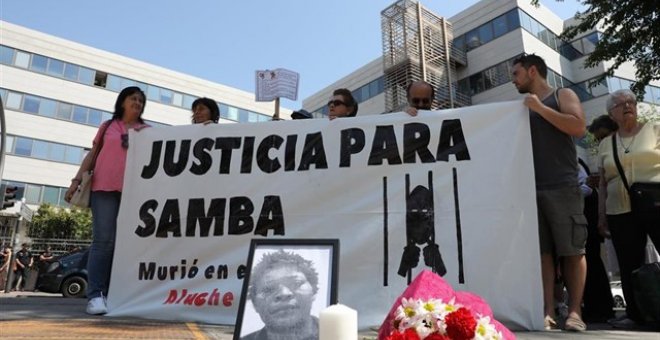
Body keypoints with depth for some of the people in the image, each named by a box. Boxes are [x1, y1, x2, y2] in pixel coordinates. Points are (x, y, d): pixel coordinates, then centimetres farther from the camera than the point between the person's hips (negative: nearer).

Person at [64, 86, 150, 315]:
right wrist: (76, 179, 5)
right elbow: (92, 154, 15)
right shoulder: (108, 126, 16)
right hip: (105, 187, -1)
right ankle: (95, 295, -10)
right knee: (103, 241, -9)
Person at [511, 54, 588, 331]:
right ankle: (548, 312, -1)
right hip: (531, 188, 4)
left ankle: (574, 311, 4)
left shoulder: (562, 95, 10)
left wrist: (540, 108, -7)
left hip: (562, 187, -4)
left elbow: (578, 127, -8)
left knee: (572, 250, -2)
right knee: (543, 251, -2)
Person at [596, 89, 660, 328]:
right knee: (629, 266, 5)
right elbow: (603, 183, 14)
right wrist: (601, 215, 9)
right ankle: (635, 314, 15)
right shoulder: (605, 144, 13)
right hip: (621, 213, 2)